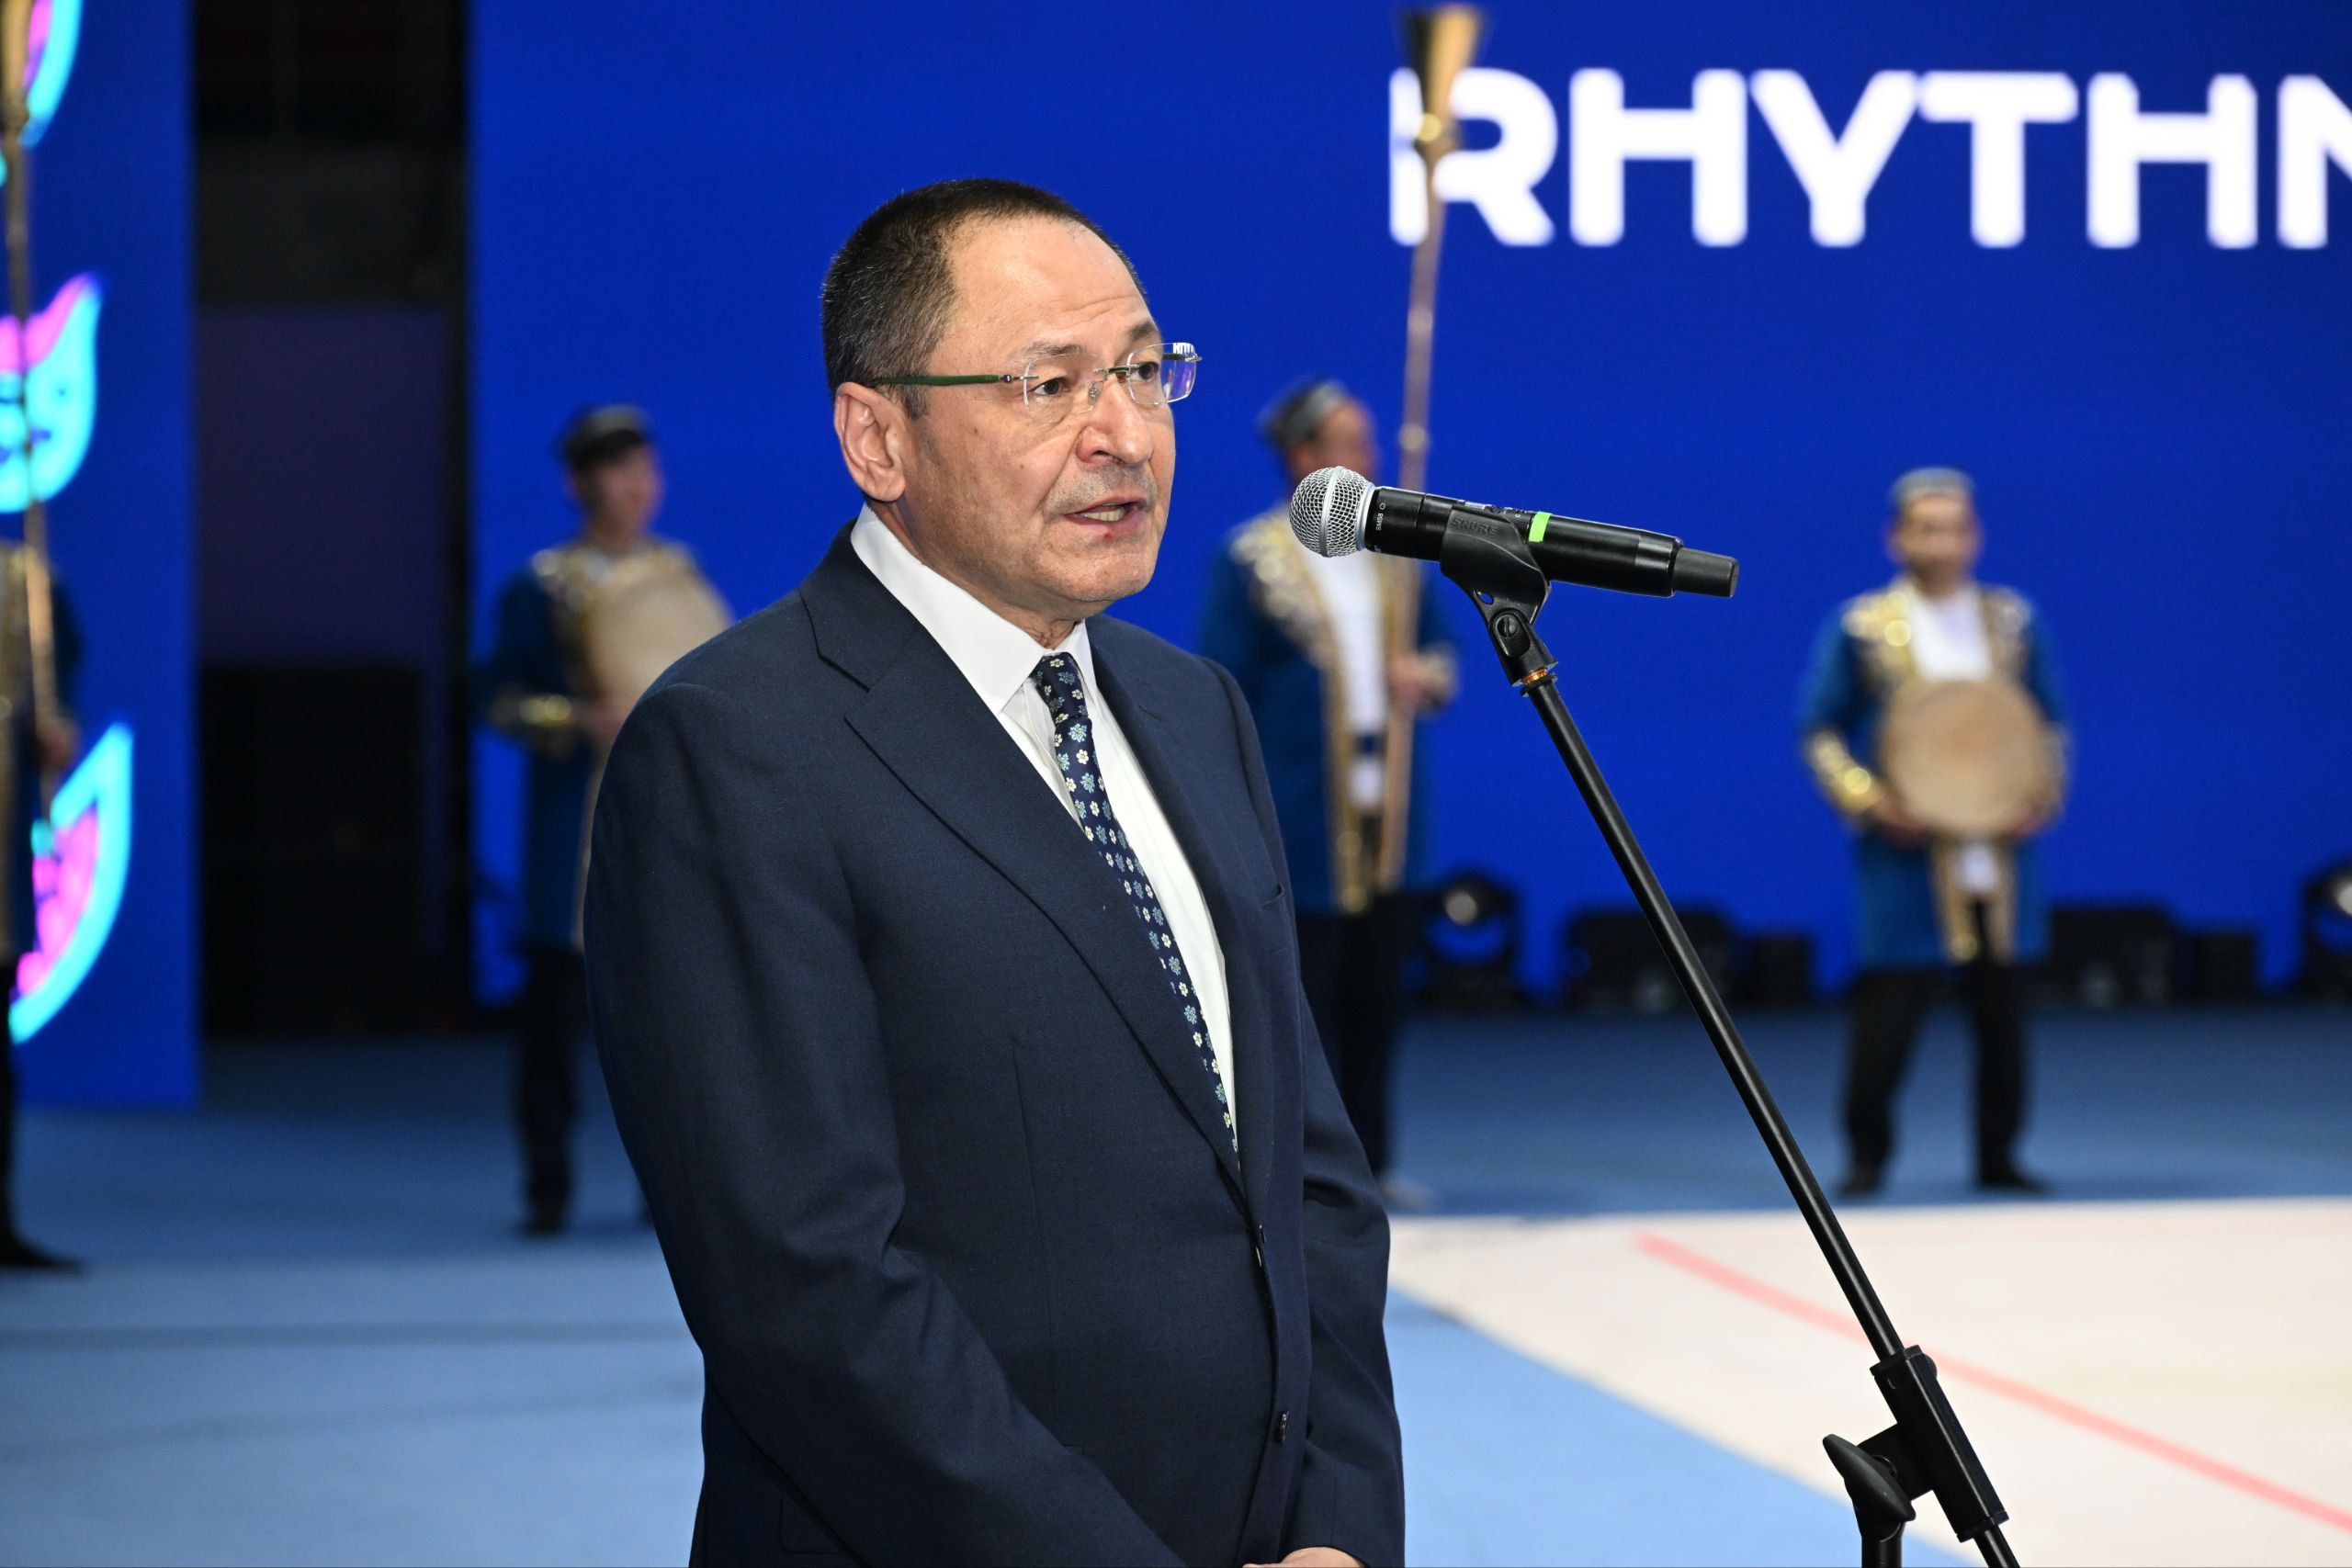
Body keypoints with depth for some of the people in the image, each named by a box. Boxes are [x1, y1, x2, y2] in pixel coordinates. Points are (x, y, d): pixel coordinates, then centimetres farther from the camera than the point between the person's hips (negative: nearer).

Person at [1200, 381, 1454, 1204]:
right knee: (1302, 994, -3)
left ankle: (1369, 1161, 15)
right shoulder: (1252, 560, -4)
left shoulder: (1395, 554, 12)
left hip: (1388, 811, 5)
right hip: (1301, 820, -5)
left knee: (1378, 997, 7)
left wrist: (1427, 675, -4)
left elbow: (1440, 650, 20)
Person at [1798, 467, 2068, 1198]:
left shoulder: (2013, 621, 9)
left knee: (2002, 1009, 7)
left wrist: (2045, 792, -2)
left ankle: (1998, 1156, 17)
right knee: (1891, 1006, -6)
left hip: (2000, 856, 3)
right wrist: (1866, 798, -12)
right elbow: (1820, 731, 1)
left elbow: (2051, 720, 15)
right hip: (1909, 857, -3)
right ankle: (1867, 1155, 8)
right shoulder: (1861, 628, -1)